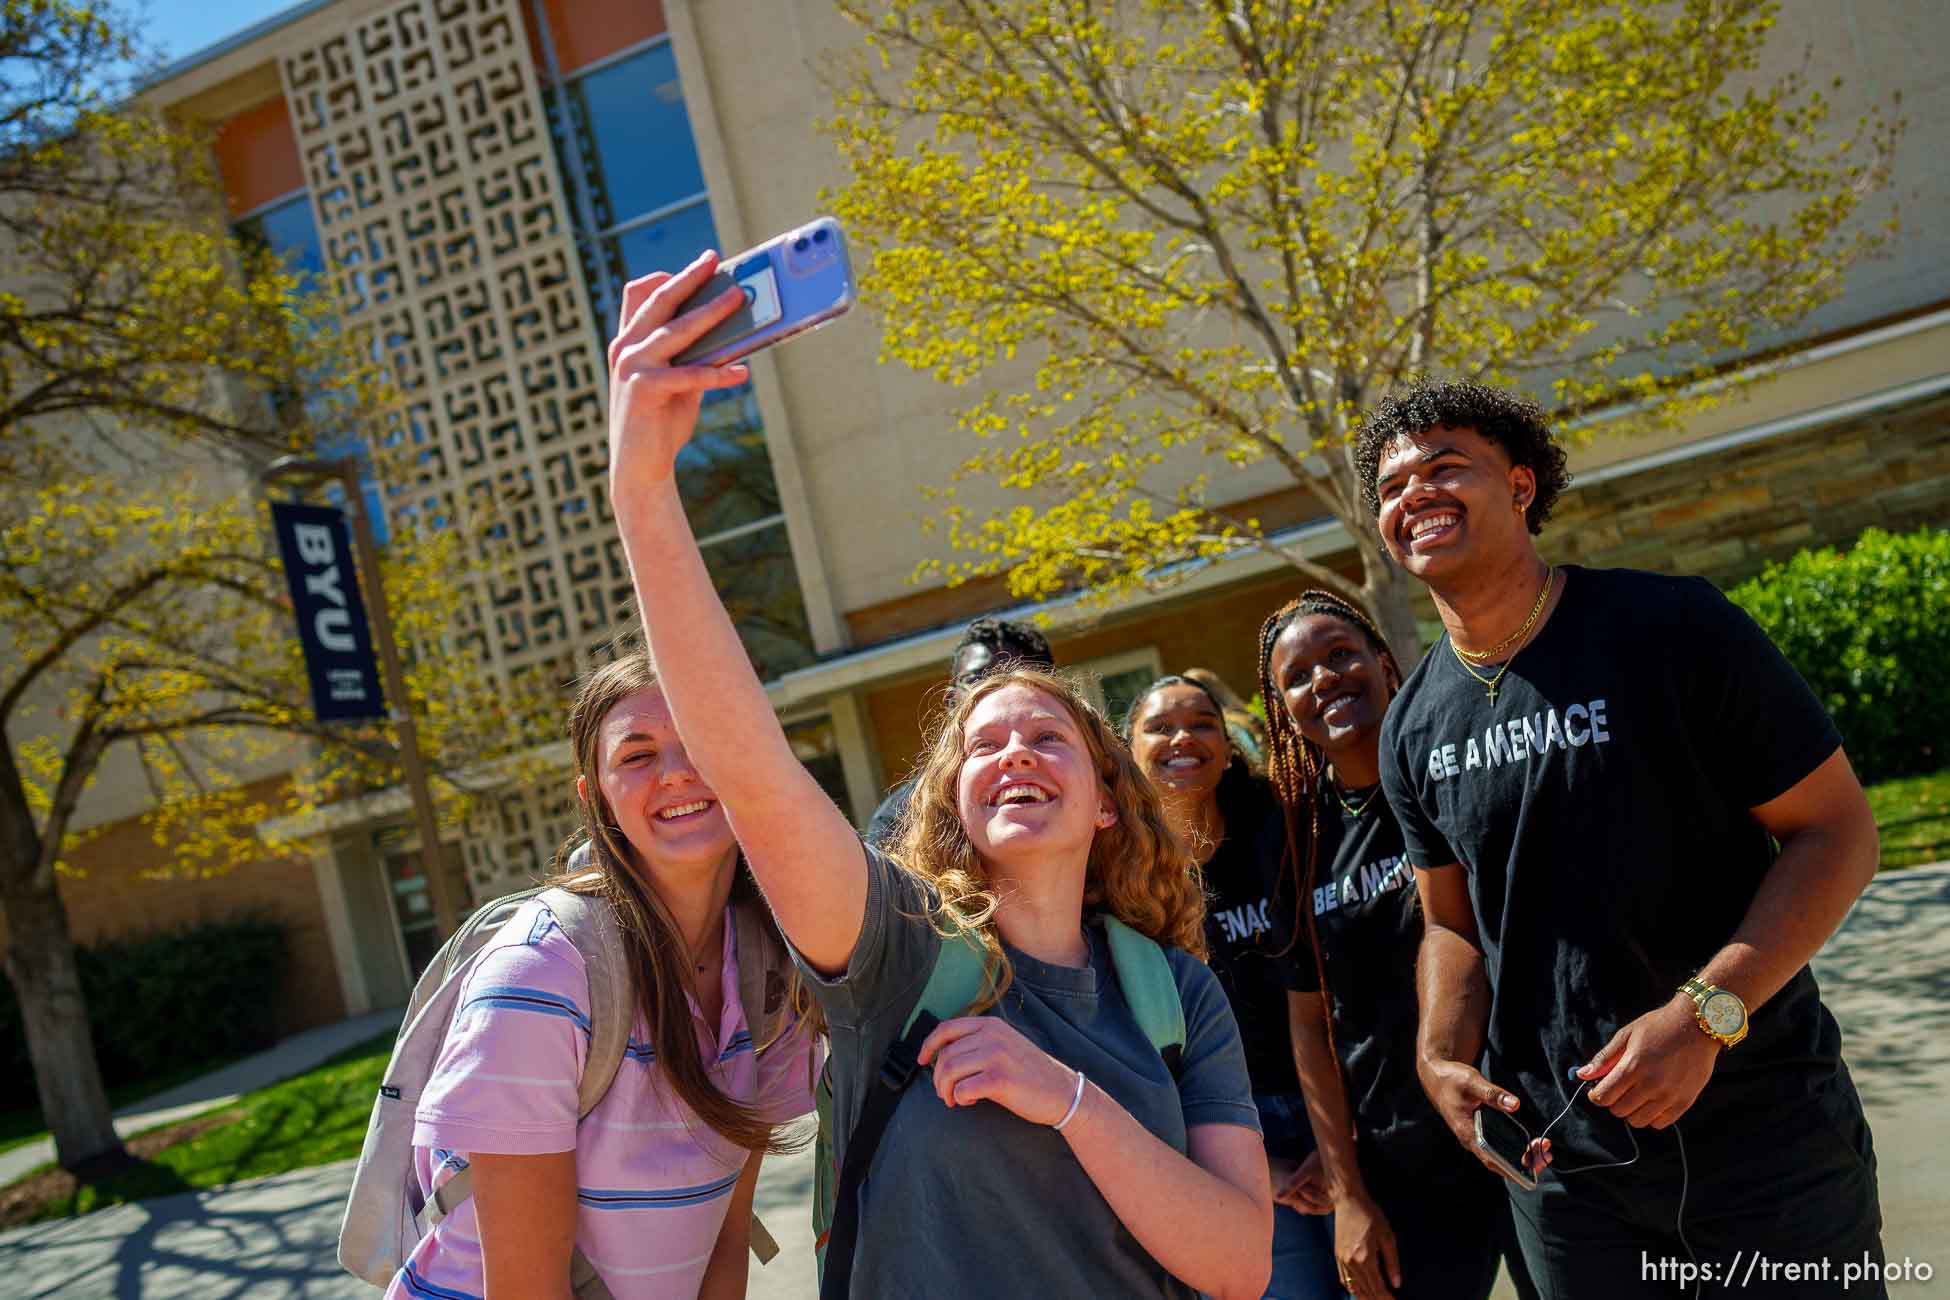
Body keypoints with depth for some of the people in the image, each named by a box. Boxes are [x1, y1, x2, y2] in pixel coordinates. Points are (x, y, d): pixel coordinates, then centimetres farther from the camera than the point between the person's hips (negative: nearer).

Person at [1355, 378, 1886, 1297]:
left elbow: (1837, 831, -11)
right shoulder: (1413, 729, 2)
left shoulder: (1673, 627, -12)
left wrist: (1704, 1013, -22)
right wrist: (1445, 1058, -9)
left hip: (1761, 1135, -3)